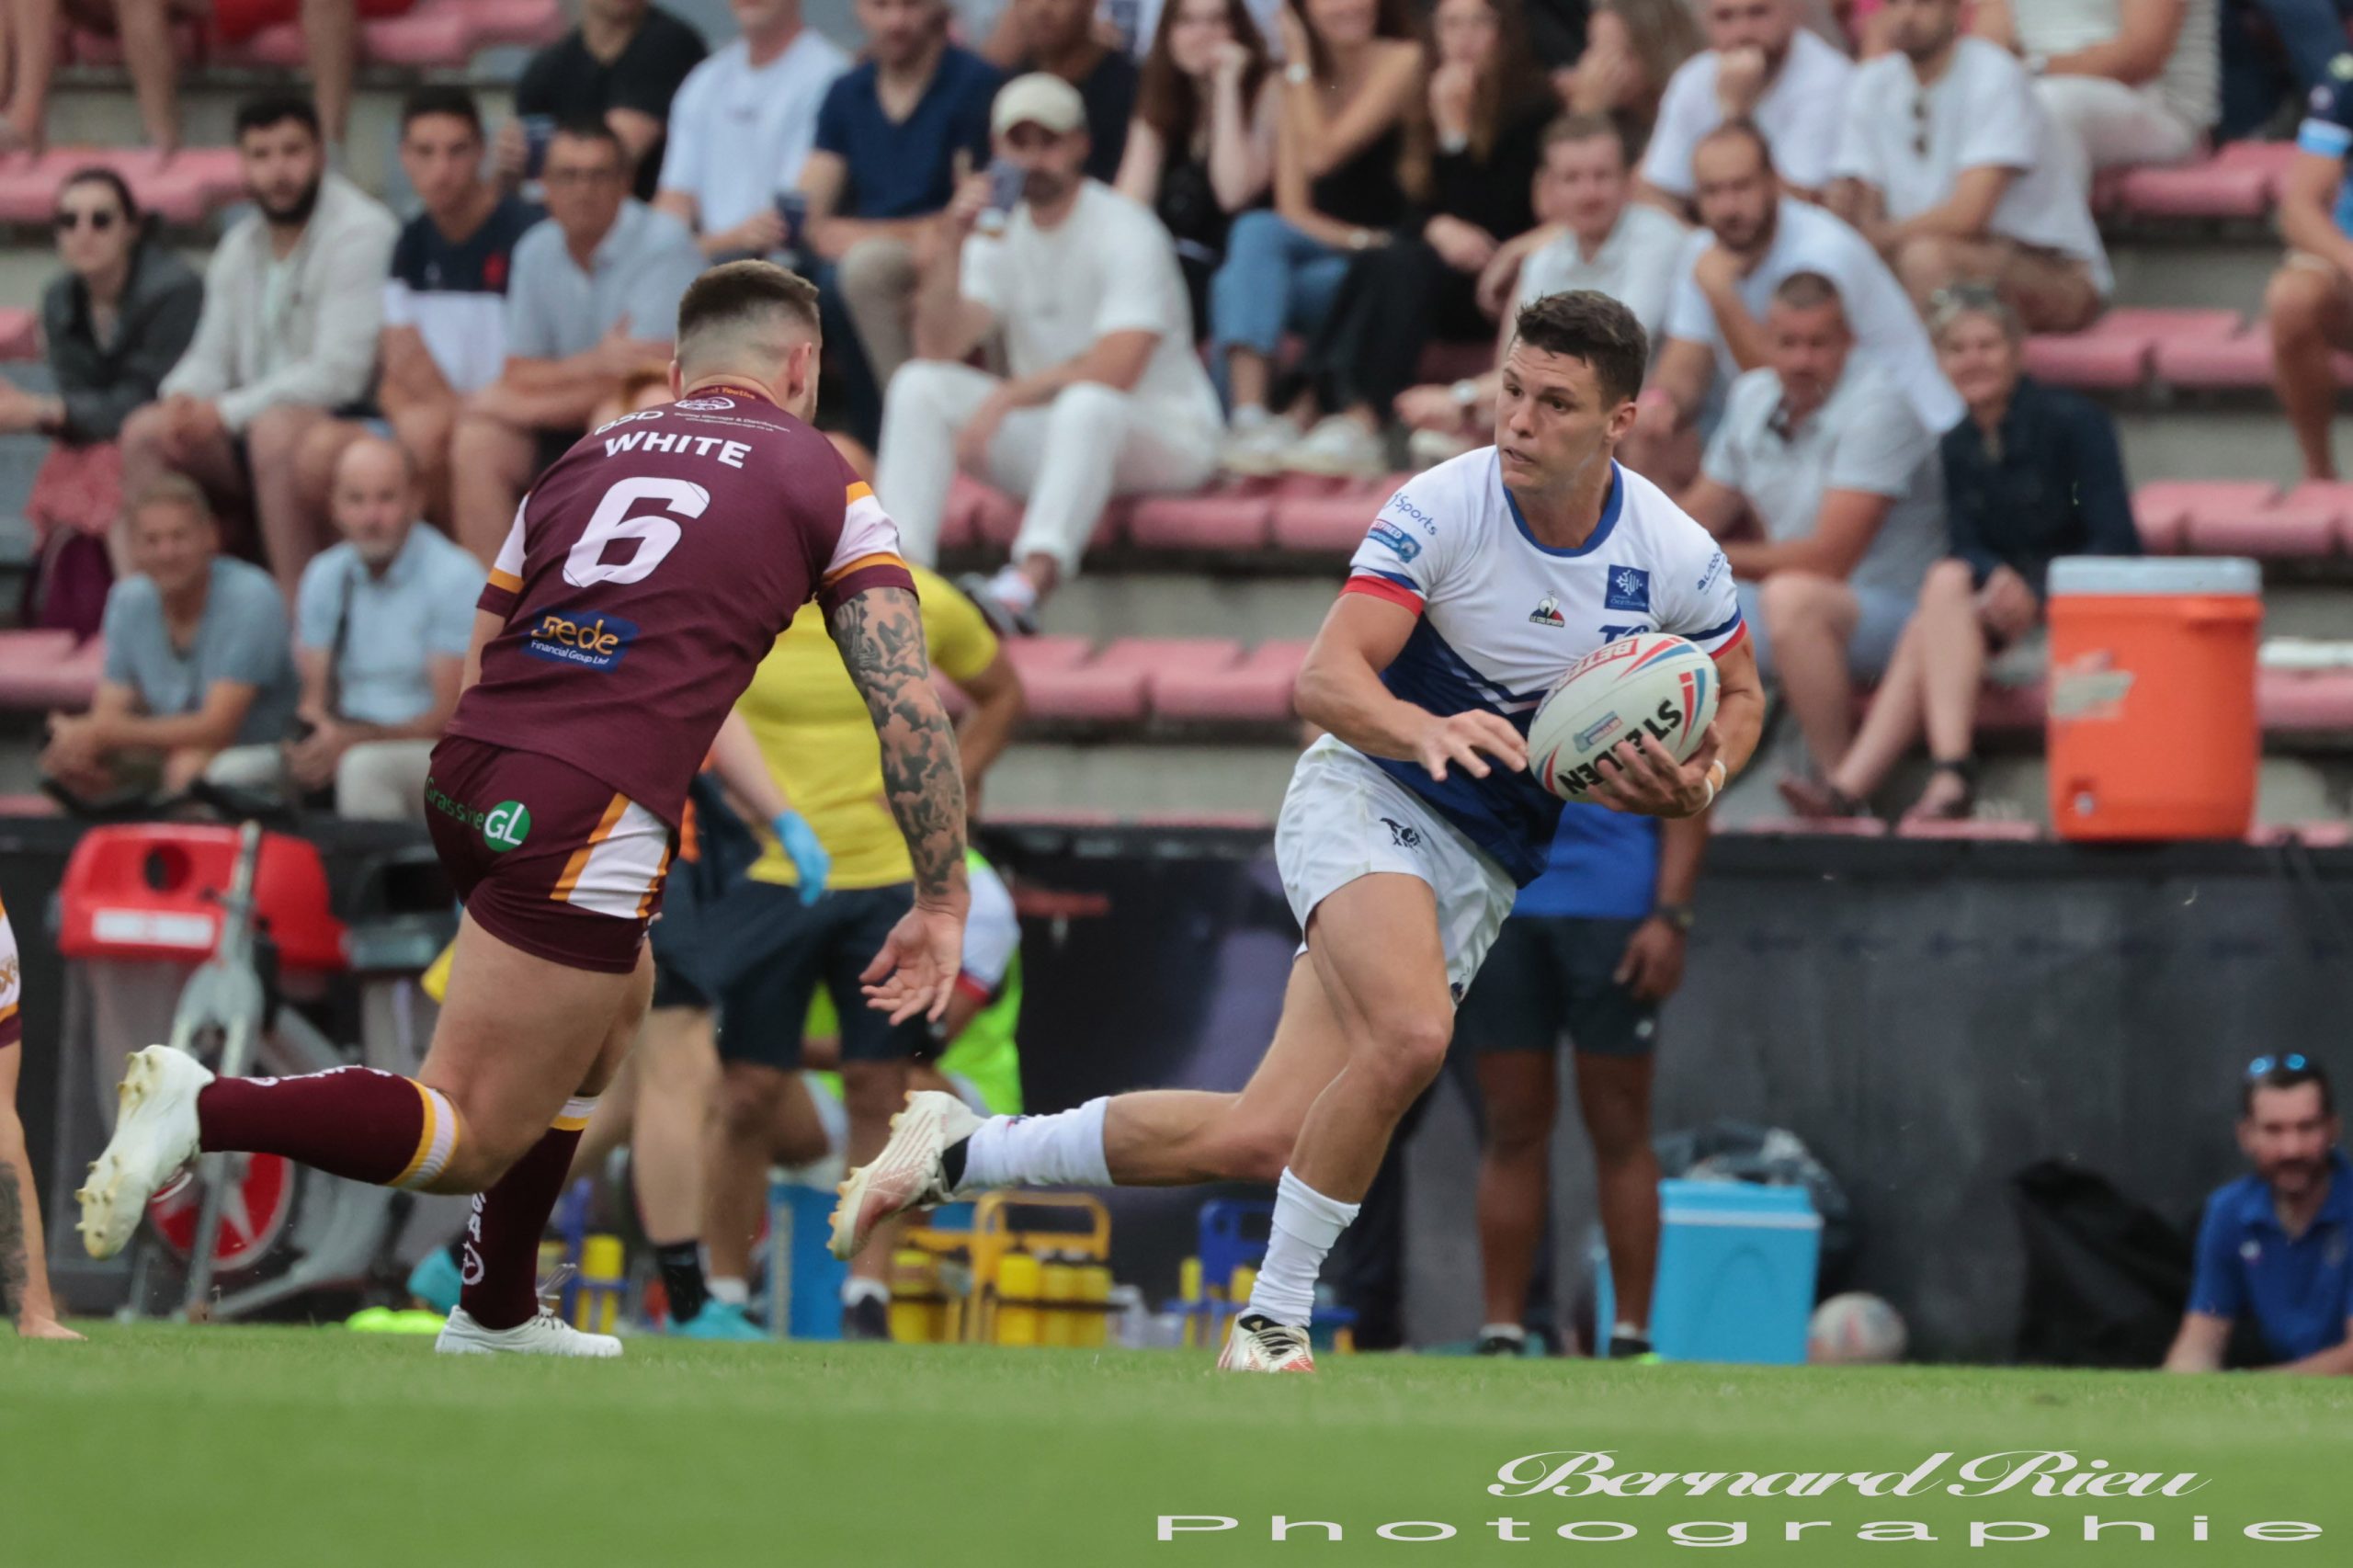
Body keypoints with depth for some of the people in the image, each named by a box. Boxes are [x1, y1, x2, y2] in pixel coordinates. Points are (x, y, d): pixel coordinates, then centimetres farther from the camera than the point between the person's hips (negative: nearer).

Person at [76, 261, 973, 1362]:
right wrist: (941, 906, 11)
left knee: (616, 1001, 33)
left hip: (464, 777, 7)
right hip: (587, 821, -7)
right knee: (474, 1142, -4)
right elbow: (910, 705, 4)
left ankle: (496, 1314, 35)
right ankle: (206, 1108, -24)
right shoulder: (823, 484, 10)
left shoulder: (588, 460, 22)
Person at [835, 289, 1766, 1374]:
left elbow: (1739, 696, 11)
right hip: (1366, 797, -4)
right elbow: (1327, 678, -22)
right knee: (1409, 1033, -35)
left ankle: (959, 1154, 12)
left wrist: (1699, 781, -12)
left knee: (1264, 1138, -6)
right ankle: (1271, 1324, -18)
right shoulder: (1440, 509, -16)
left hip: (1484, 867, 4)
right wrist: (1426, 731, -43)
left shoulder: (1677, 558, -7)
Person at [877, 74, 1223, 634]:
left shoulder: (1125, 233, -13)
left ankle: (1026, 585, -58)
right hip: (1047, 436, 6)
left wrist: (1008, 397, -28)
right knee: (919, 386, -13)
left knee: (1086, 404, -40)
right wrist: (952, 245, -18)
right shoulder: (1002, 234, 6)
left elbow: (1115, 371, -25)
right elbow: (938, 349, -7)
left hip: (1166, 435, -6)